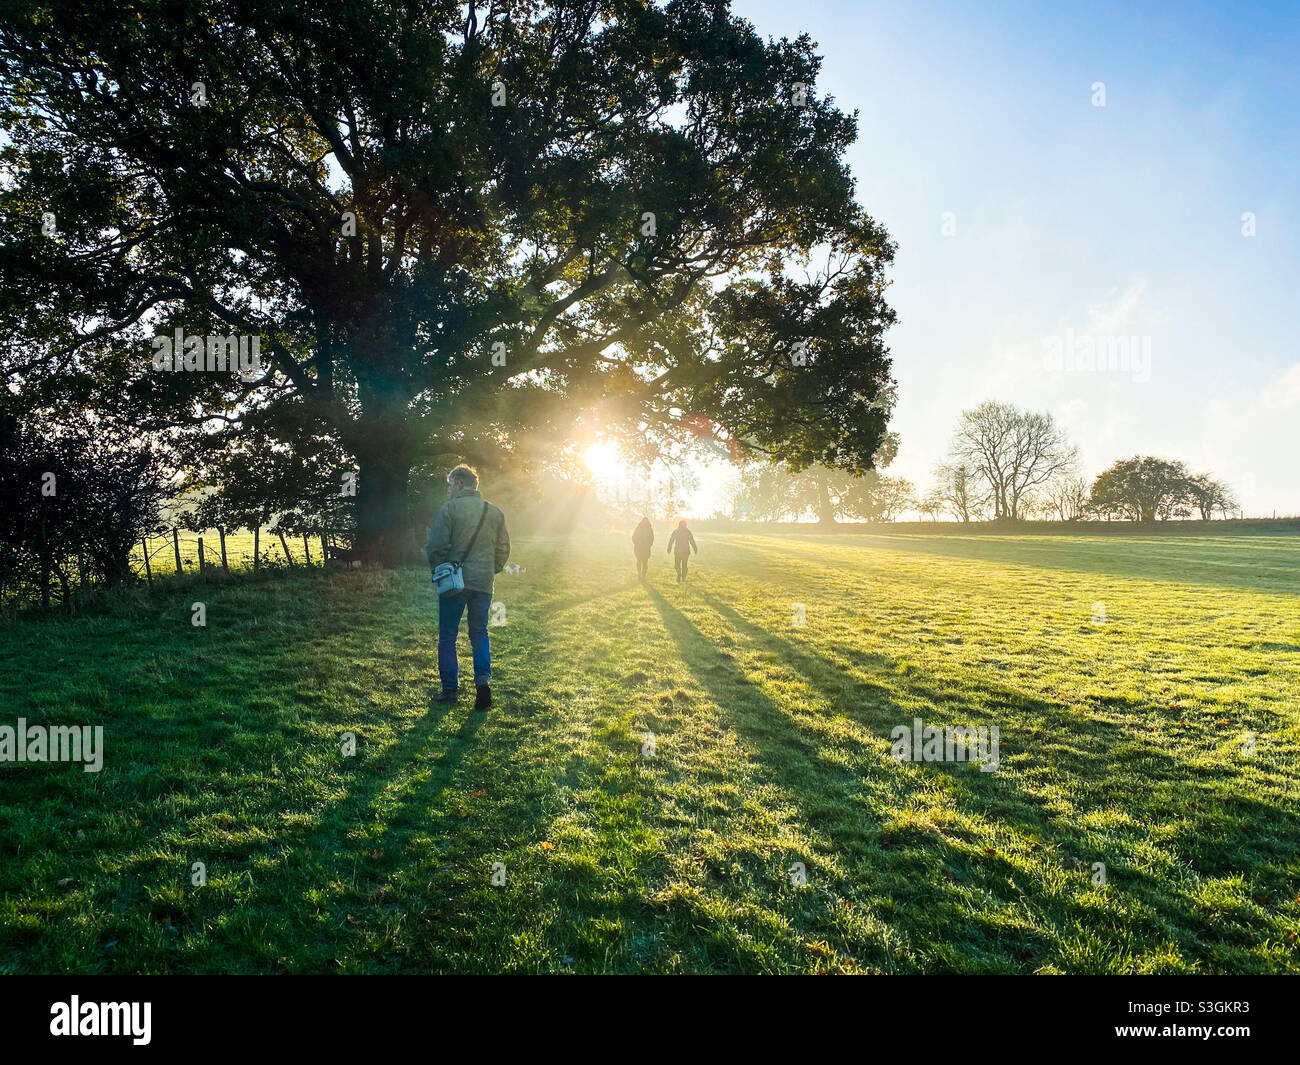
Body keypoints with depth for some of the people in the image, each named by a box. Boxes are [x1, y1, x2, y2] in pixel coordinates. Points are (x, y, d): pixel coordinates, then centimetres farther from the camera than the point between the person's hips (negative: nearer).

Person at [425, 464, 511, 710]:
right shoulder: (495, 512, 7)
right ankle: (483, 678, -3)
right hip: (483, 583, 4)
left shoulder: (448, 509, -7)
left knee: (447, 635, 8)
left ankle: (450, 688, 10)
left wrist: (438, 571, 3)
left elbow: (437, 547, -12)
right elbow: (503, 549, 9)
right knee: (479, 633, 14)